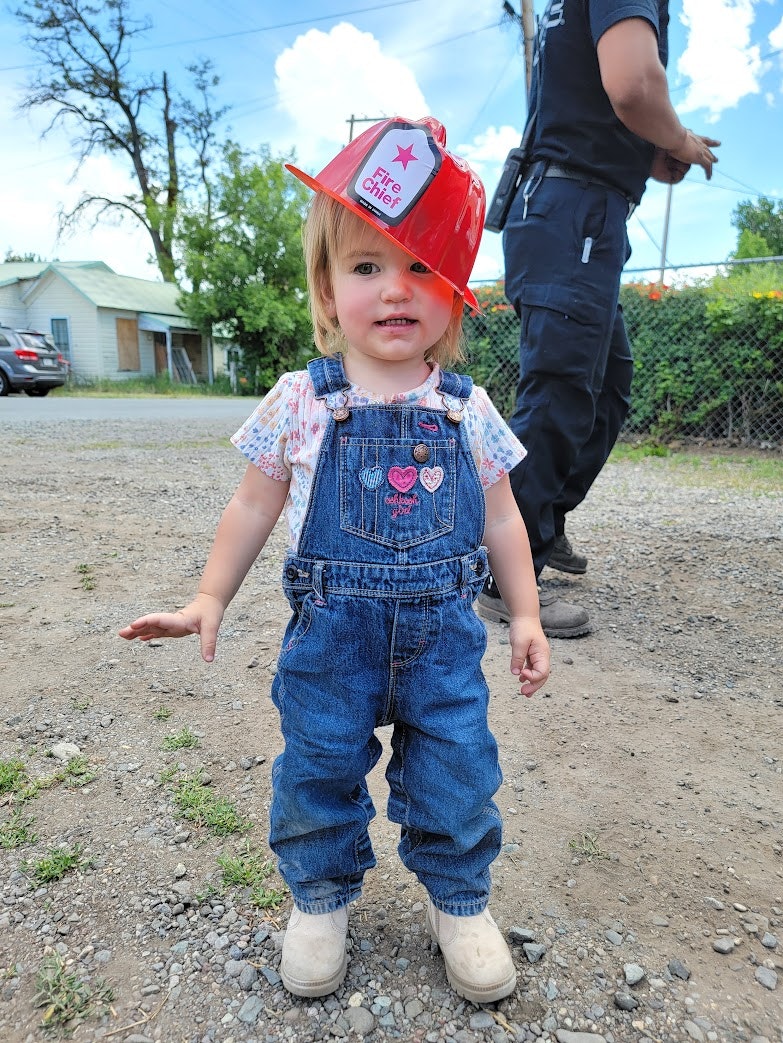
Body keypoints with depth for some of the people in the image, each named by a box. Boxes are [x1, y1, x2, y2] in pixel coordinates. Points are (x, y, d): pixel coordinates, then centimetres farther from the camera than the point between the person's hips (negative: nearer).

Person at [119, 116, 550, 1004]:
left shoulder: (468, 411, -3)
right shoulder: (299, 403, -7)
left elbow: (500, 519, 5)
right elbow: (254, 507, 2)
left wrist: (525, 615, 5)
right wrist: (208, 600, 3)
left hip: (442, 632, 1)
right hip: (331, 633, 0)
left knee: (456, 774, 12)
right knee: (318, 769, 14)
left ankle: (458, 898, 40)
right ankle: (320, 897, 42)